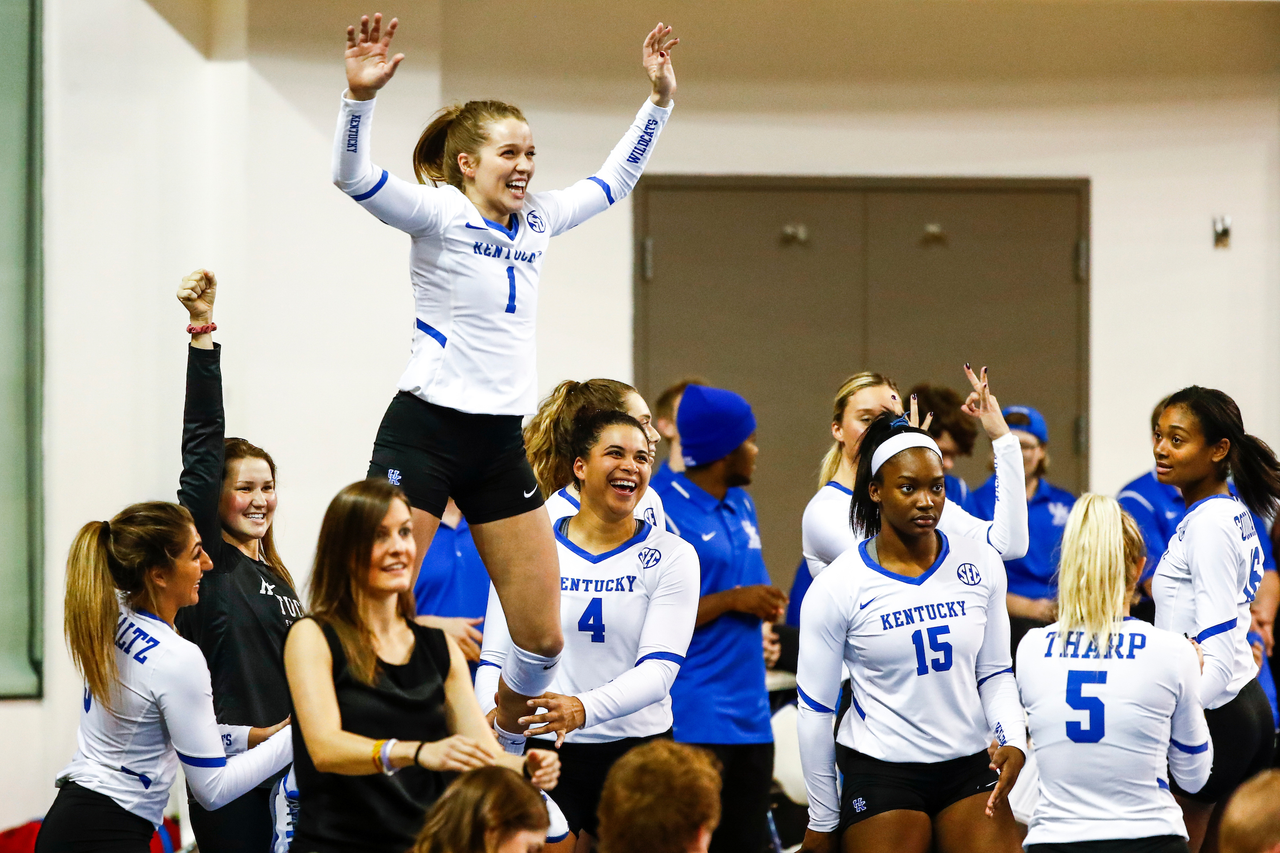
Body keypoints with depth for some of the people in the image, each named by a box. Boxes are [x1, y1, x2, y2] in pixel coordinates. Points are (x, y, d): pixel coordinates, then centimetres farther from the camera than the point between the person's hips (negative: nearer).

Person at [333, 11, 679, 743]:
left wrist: (661, 98, 23)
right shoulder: (438, 212, -5)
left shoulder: (538, 222, 13)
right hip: (424, 432, -6)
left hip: (502, 443, 6)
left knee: (543, 637, 3)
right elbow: (352, 175, -21)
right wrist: (361, 93, -36)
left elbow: (616, 179, 29)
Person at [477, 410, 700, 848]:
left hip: (637, 751, 0)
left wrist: (586, 709, -29)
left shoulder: (671, 556, 0)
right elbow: (495, 659, 4)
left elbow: (659, 669, -11)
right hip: (546, 756, 0)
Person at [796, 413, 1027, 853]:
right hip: (880, 772, -3)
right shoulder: (836, 587, -9)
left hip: (970, 767, 3)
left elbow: (994, 674, 11)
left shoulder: (980, 564, 1)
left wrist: (1013, 741, -8)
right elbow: (814, 709, -3)